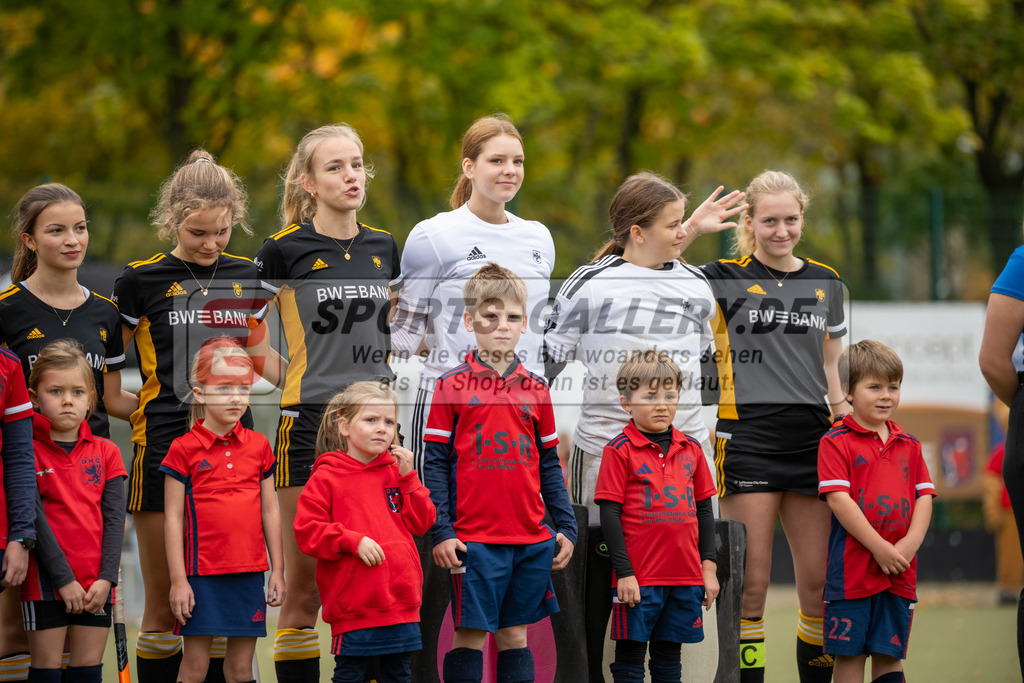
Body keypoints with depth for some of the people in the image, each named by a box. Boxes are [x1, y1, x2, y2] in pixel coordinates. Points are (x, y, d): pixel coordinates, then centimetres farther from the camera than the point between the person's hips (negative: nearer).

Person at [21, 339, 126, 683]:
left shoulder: (105, 452, 8)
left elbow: (114, 518, 4)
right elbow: (35, 519, -10)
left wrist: (107, 577, -7)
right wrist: (63, 577, -15)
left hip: (95, 584, 4)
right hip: (46, 579, -4)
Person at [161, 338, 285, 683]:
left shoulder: (258, 446, 8)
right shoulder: (184, 449, -3)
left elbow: (270, 511, 13)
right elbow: (173, 517, -3)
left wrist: (277, 571, 10)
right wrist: (178, 579, -7)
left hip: (249, 573, 3)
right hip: (202, 574, -3)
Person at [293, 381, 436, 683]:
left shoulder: (397, 471, 12)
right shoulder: (327, 477, -3)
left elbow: (422, 522, 8)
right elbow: (307, 531, -9)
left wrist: (407, 478, -2)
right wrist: (352, 541, -19)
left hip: (401, 599, 5)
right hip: (352, 607, -5)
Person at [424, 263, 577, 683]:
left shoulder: (535, 389, 10)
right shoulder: (452, 386, -1)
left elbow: (549, 466, 15)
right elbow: (436, 464, -2)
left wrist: (565, 527, 10)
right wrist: (441, 532, -9)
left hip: (532, 539, 4)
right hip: (474, 538, -4)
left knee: (515, 634, 9)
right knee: (470, 634, -2)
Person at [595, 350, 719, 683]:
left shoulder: (691, 449, 10)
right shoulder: (620, 451, -6)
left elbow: (704, 510, 15)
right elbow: (610, 515, -8)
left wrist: (709, 566, 9)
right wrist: (624, 572, -12)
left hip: (685, 576, 5)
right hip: (639, 578, -5)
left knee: (669, 656, 13)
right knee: (630, 656, 1)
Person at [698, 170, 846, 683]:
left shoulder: (826, 283, 14)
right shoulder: (725, 278, 2)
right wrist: (689, 231, -20)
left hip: (811, 438, 4)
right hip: (747, 435, -4)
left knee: (819, 582, 2)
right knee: (751, 583, -5)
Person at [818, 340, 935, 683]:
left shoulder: (908, 445, 15)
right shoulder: (836, 442, -2)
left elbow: (924, 496, 11)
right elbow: (838, 499, -11)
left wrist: (909, 545, -7)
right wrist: (879, 548, -15)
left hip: (899, 572, 4)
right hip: (852, 568, -4)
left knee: (889, 655, 6)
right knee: (849, 655, -1)